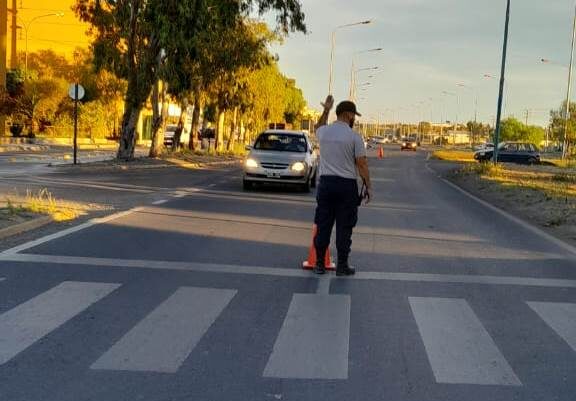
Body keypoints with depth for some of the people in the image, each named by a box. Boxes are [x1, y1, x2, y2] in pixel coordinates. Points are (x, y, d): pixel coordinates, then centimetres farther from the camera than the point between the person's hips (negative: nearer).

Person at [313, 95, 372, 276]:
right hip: (347, 185, -4)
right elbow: (362, 164, -10)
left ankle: (320, 264, 13)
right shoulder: (354, 137, -10)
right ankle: (342, 265, 6)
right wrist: (368, 187, -3)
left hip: (326, 182, 4)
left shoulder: (323, 132, 3)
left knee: (323, 225, 10)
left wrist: (326, 110, 33)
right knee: (344, 227, 3)